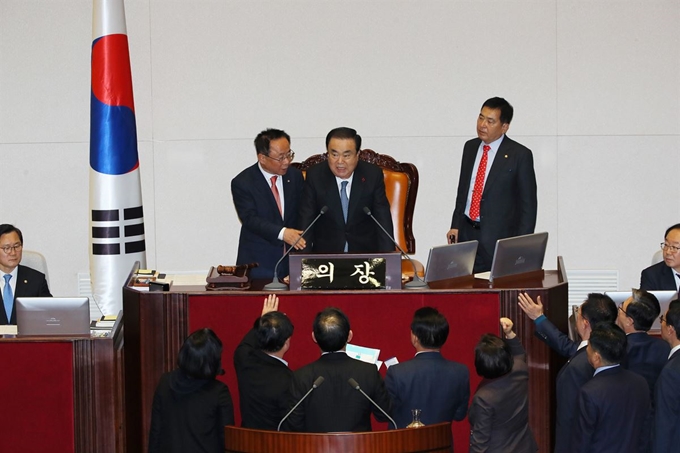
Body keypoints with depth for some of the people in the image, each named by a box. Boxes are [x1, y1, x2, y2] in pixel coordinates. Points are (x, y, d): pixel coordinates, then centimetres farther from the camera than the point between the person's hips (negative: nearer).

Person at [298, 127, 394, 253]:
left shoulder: (373, 175, -2)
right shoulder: (314, 175, -2)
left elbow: (383, 221, -1)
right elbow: (305, 222, -1)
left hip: (365, 250, 0)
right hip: (325, 252, 0)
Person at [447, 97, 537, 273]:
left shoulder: (519, 155, -6)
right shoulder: (470, 147, 11)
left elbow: (528, 204, -5)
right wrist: (455, 225, 10)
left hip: (498, 238, -5)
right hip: (466, 234, 5)